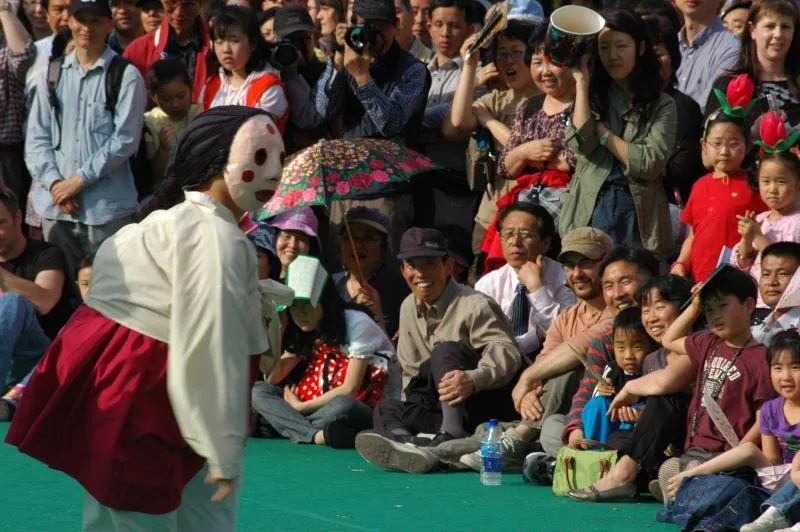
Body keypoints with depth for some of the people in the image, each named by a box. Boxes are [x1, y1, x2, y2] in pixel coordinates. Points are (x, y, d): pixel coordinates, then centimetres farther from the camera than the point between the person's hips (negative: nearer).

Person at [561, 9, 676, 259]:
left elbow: (650, 164, -8)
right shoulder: (592, 96, 12)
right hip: (589, 214, 2)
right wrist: (582, 82, -1)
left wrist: (602, 132, -4)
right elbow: (581, 142, -7)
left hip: (638, 216, -2)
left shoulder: (661, 106, 5)